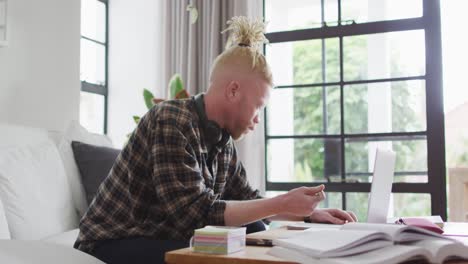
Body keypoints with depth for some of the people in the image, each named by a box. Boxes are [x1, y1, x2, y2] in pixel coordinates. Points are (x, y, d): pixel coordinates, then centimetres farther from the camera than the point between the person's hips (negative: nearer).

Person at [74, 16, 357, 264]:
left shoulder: (223, 140, 1)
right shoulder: (171, 121, -24)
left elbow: (246, 198, 13)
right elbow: (196, 213, -29)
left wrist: (311, 212, 7)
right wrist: (282, 204, -24)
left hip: (165, 237, 7)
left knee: (252, 232, -6)